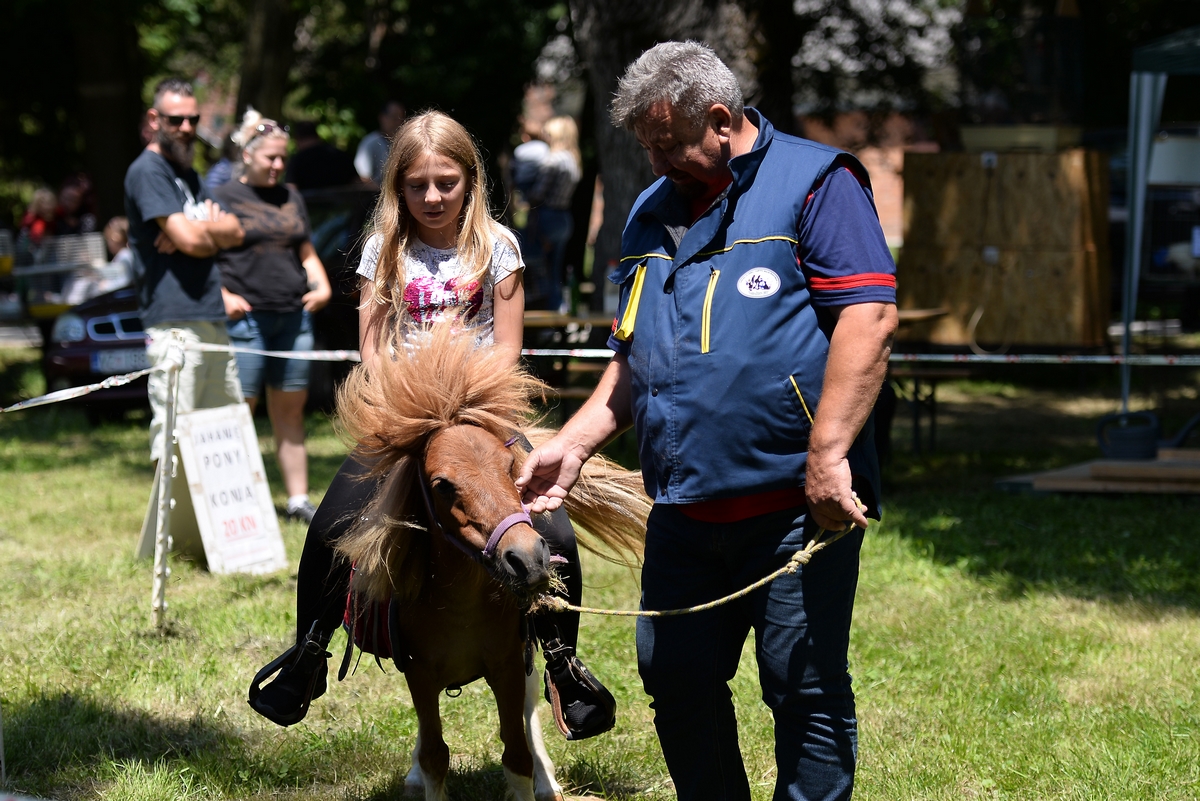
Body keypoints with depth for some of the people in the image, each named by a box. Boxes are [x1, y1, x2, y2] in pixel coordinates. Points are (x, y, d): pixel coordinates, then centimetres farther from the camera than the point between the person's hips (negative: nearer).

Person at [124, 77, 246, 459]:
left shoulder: (188, 175, 22)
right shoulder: (147, 171, -7)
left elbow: (235, 232, 13)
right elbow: (188, 239, -16)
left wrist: (199, 230, -7)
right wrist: (214, 229, 6)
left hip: (212, 319, 9)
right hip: (173, 317, -9)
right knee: (174, 432, -10)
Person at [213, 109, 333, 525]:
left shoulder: (290, 198, 18)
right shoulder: (224, 198, -1)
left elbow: (306, 252, 25)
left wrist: (321, 285, 7)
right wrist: (223, 296, -16)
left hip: (293, 317, 6)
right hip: (246, 319, -6)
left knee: (290, 411, 10)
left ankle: (298, 498, 15)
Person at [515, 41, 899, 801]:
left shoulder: (815, 182, -5)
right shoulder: (653, 211, 17)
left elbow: (868, 317, -16)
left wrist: (827, 457, -22)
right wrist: (573, 445, 10)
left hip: (795, 503, -7)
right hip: (684, 508, 7)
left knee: (805, 690, -2)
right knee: (676, 680, 12)